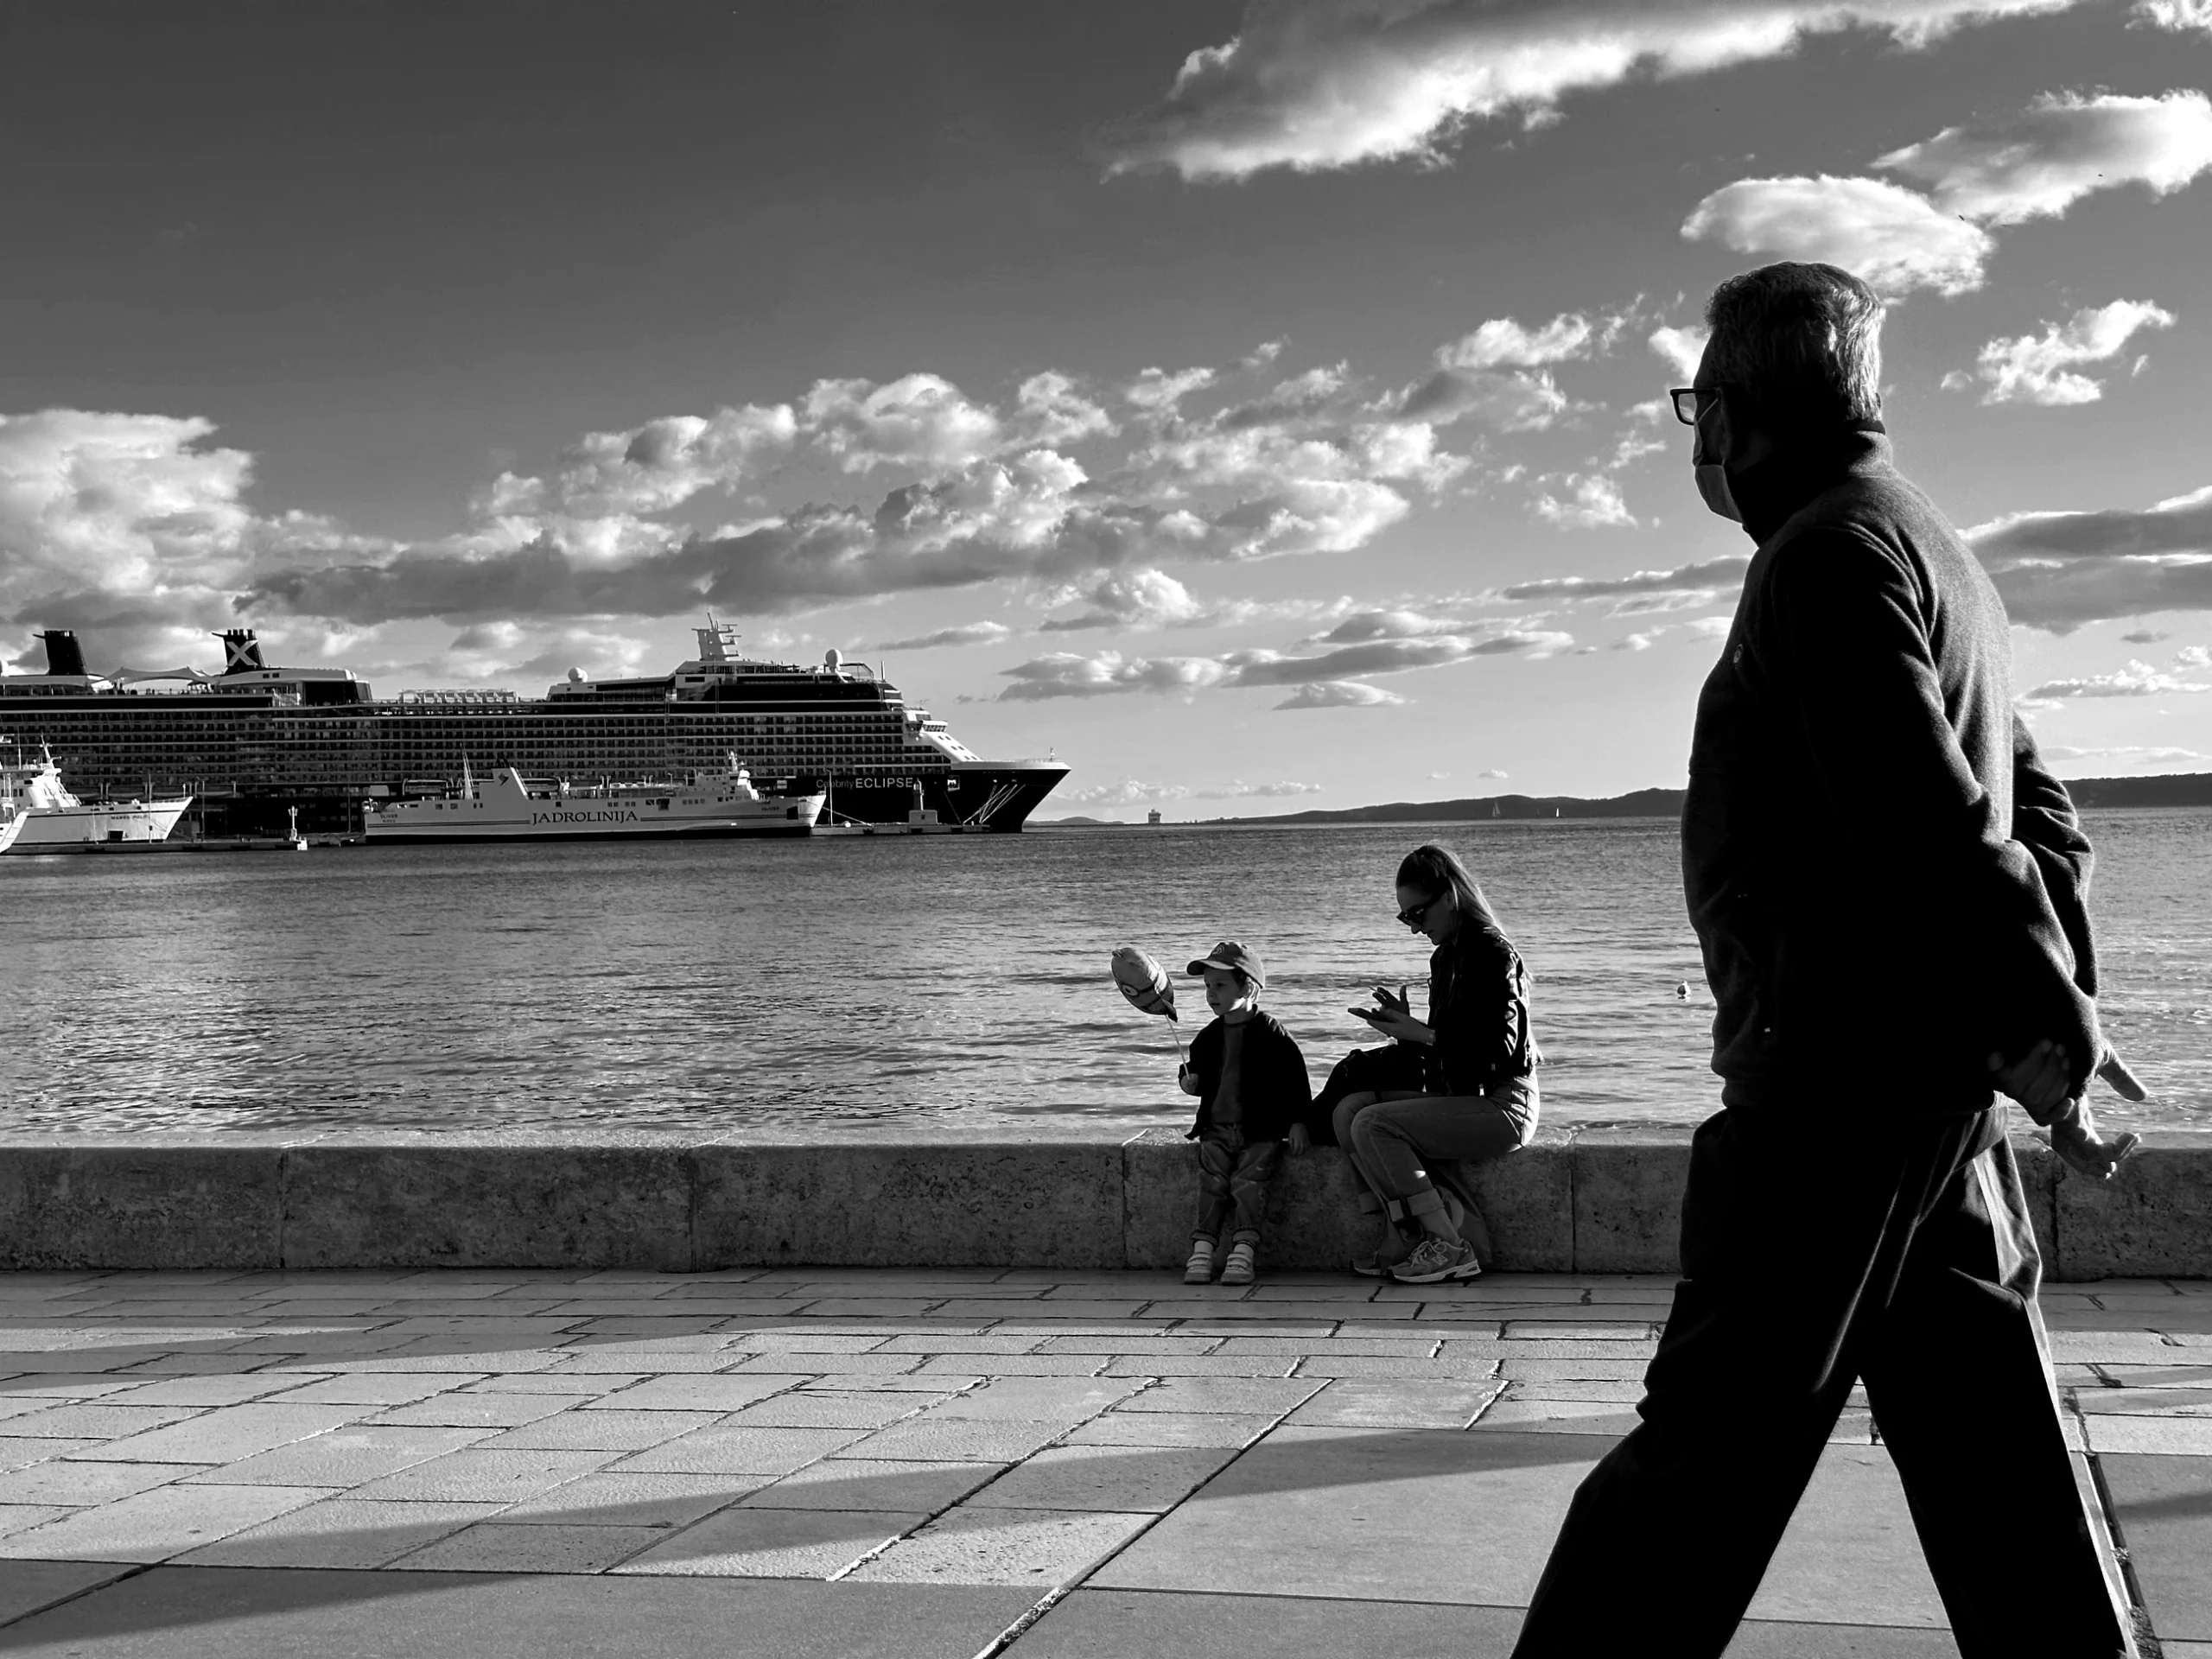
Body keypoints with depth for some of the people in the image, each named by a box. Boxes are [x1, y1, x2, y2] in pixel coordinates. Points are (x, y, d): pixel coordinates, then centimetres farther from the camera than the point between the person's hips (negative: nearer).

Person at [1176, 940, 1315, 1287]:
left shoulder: (1271, 1033, -2)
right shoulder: (1209, 1037, 13)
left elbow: (1295, 1079, -1)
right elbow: (1197, 1071, 30)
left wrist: (1298, 1121, -8)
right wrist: (1189, 1081, 7)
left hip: (1260, 1131, -4)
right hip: (1217, 1128, 4)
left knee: (1248, 1181, -23)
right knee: (1212, 1180, -16)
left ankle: (1244, 1250, -25)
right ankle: (1202, 1249, -20)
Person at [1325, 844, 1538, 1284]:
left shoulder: (1492, 953, -12)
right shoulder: (1445, 956, 16)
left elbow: (1499, 1049, -19)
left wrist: (1419, 1034, -16)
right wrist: (1405, 1025, 1)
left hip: (1500, 1105, -9)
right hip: (1456, 1096, 9)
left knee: (1373, 1125, -22)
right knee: (1349, 1107, -6)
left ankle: (1451, 1246, -16)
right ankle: (1400, 1239, -12)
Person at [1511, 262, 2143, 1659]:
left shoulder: (1831, 548, -10)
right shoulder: (1929, 546, 21)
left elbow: (1927, 820, -20)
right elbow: (2041, 812, 21)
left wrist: (2043, 1020, -17)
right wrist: (2060, 1003, 13)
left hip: (1838, 1069, -10)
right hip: (1934, 1072, 10)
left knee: (1716, 1429, -6)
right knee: (1980, 1432, 12)